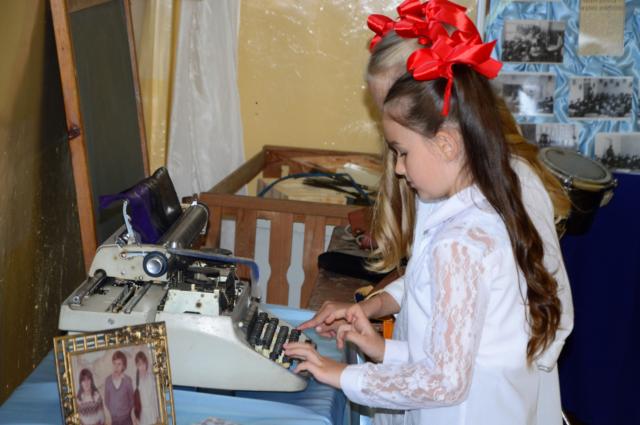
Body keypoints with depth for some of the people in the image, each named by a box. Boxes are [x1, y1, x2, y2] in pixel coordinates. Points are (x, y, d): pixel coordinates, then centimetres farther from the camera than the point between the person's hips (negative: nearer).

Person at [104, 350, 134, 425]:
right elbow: (106, 399, 5)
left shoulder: (127, 380, -10)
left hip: (126, 419, -1)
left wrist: (128, 412, 4)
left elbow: (131, 398, 2)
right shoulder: (108, 380, -6)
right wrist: (112, 412, 4)